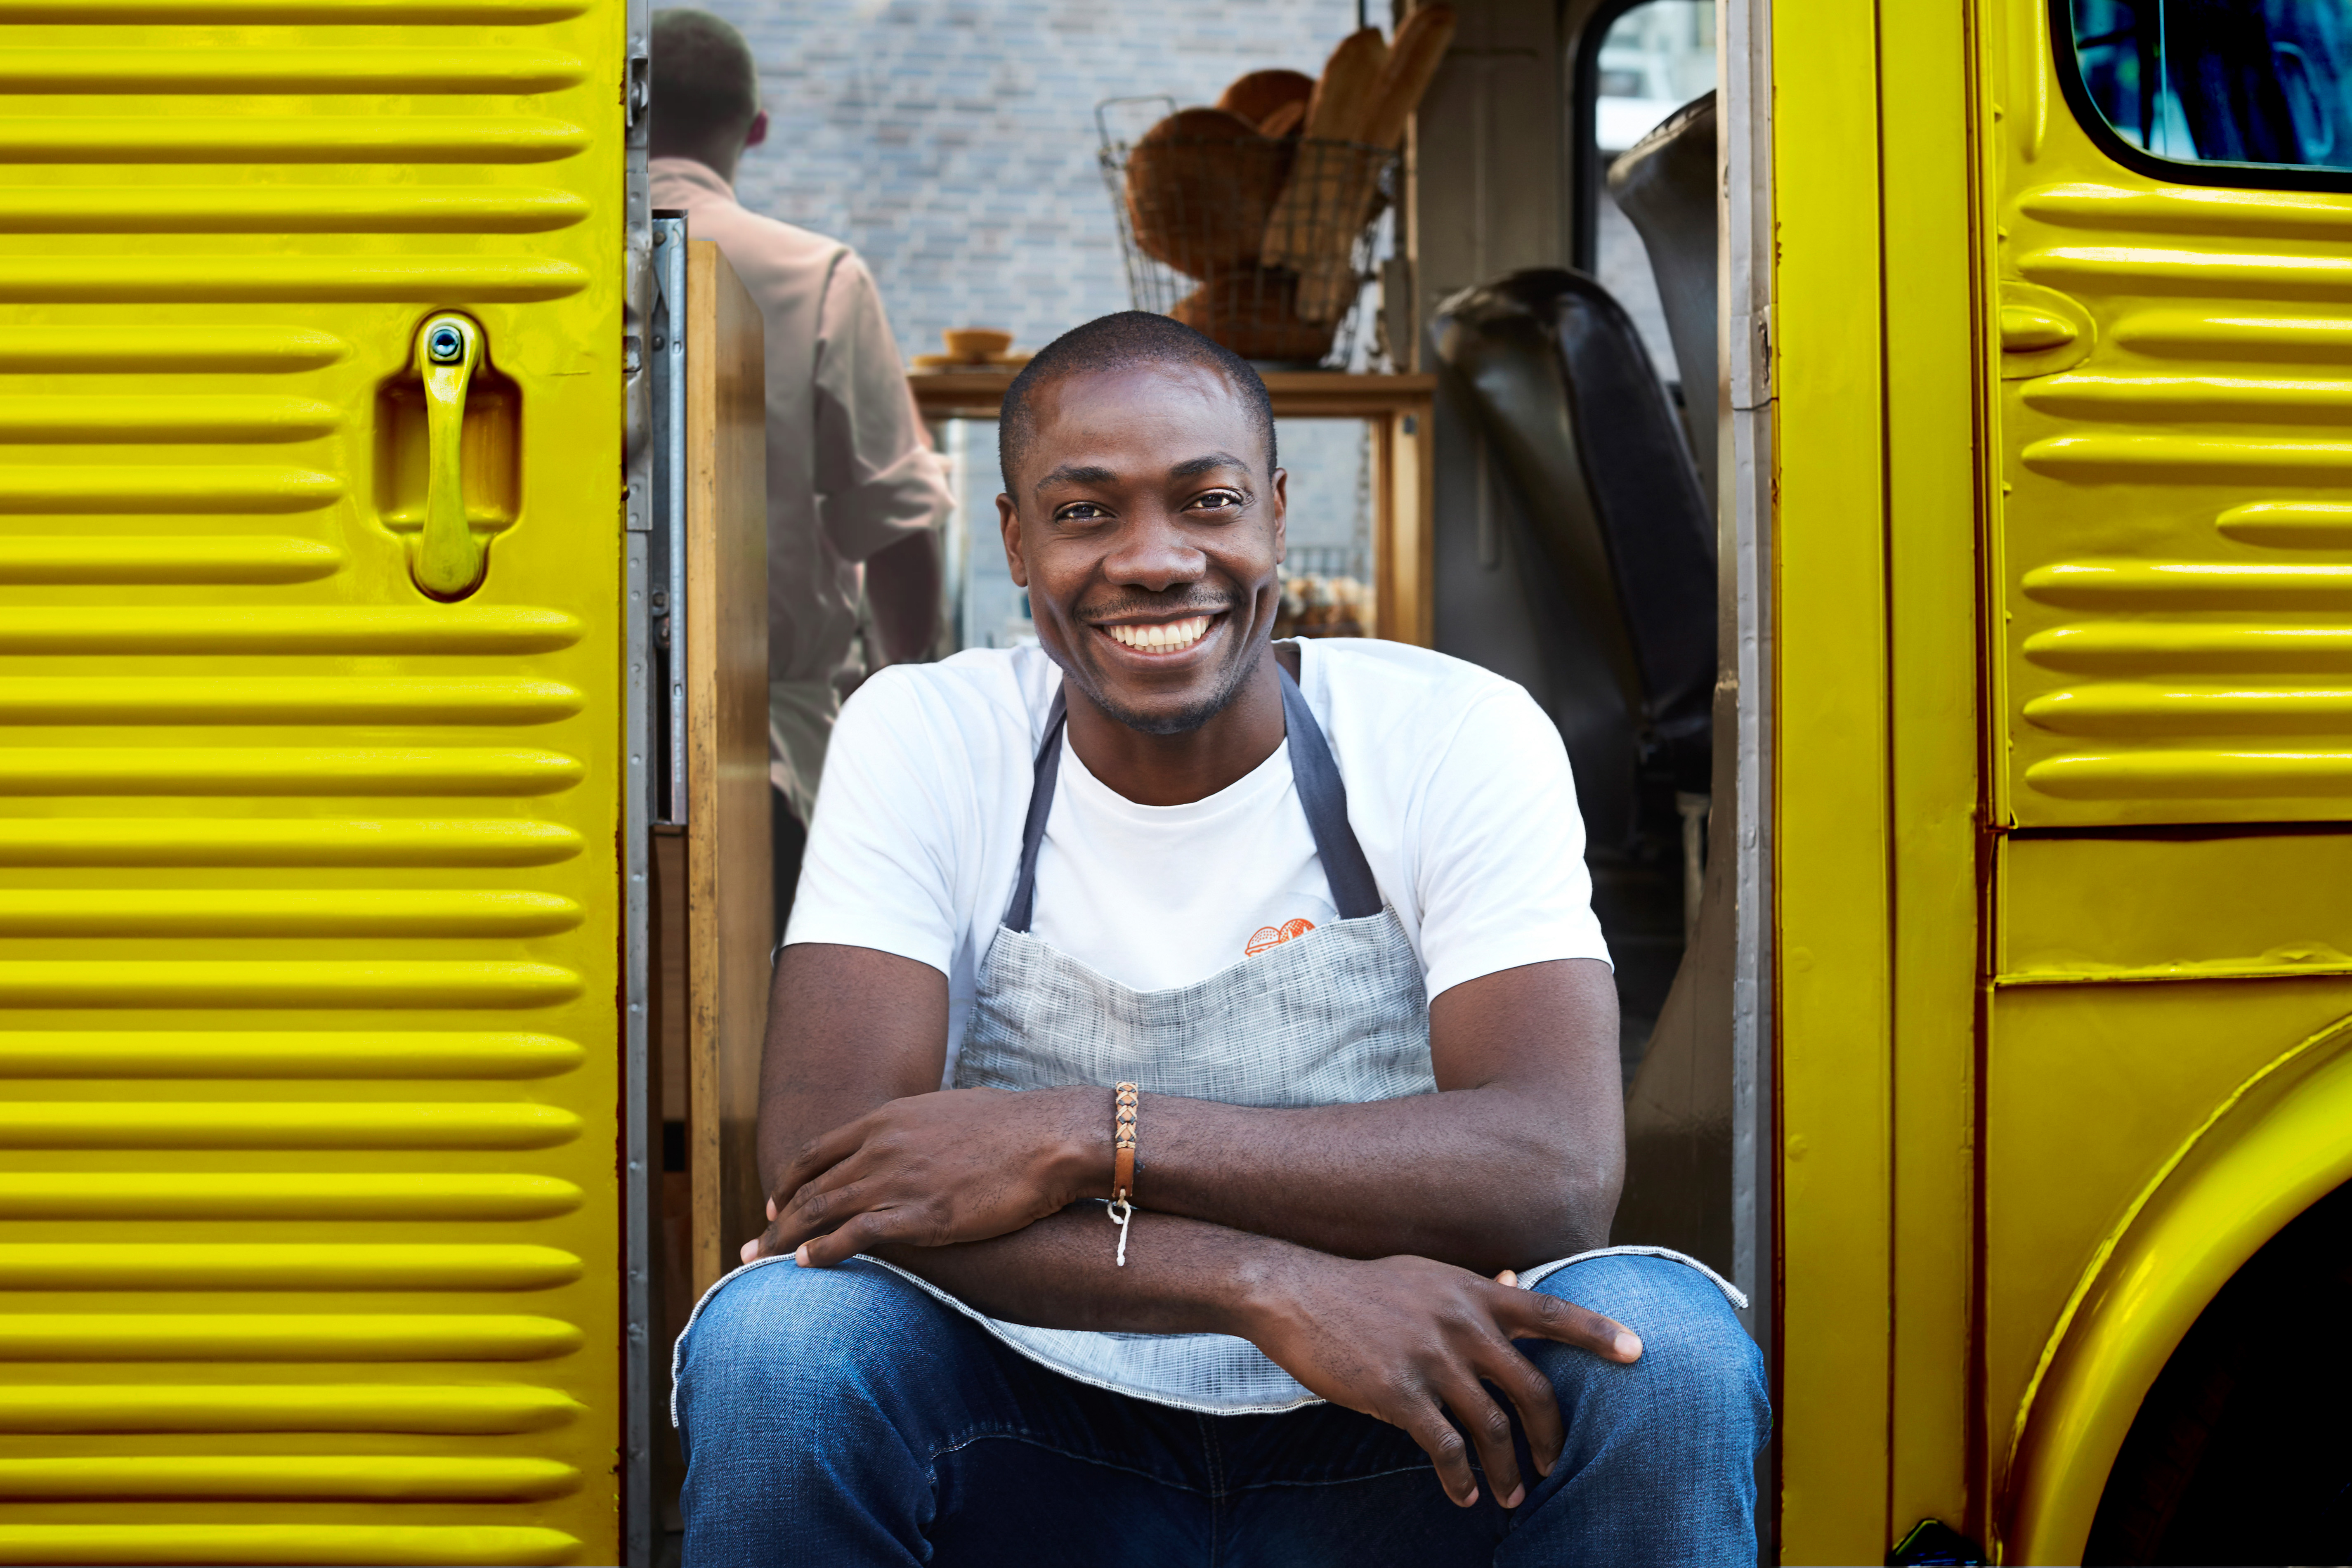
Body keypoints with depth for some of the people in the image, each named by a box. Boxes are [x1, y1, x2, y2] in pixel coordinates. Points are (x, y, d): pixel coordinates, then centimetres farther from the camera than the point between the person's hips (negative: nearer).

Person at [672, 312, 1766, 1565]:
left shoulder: (1460, 738, -6)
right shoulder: (920, 743, -4)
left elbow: (1557, 1172, -20)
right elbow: (821, 1163, -18)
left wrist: (1085, 1135, -27)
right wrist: (1270, 1285, -29)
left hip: (1388, 1463, 0)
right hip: (1045, 1451, 0)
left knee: (1670, 1348, -29)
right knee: (772, 1340, -29)